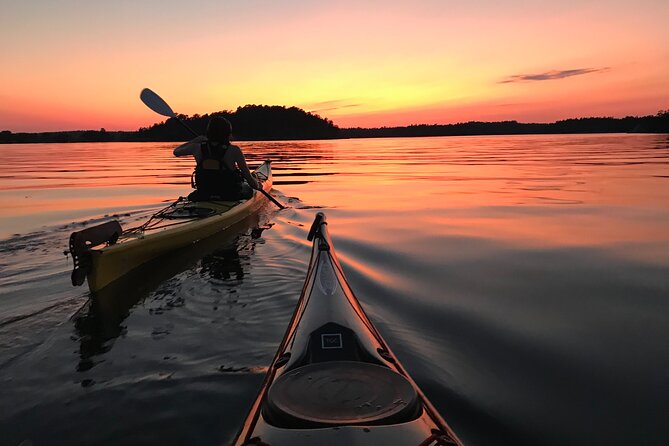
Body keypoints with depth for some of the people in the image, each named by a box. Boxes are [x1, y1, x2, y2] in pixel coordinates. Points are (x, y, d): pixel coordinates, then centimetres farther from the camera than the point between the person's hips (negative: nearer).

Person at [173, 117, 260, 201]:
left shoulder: (198, 148, -10)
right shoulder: (234, 151, -19)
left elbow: (176, 152, 12)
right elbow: (250, 179, -14)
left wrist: (196, 140, 19)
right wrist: (257, 185, 8)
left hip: (204, 196, 3)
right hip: (230, 197, -3)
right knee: (248, 188, 31)